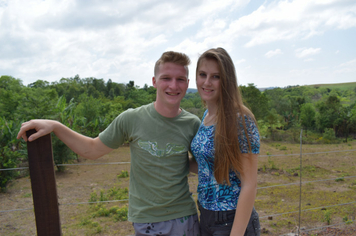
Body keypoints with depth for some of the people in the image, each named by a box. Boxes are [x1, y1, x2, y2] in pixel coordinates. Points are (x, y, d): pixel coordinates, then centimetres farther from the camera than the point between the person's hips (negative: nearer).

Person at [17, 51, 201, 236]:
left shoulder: (193, 124, -7)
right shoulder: (132, 119, -11)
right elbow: (92, 150, 1)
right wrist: (55, 126, -9)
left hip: (183, 218, 2)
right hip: (145, 220, -1)